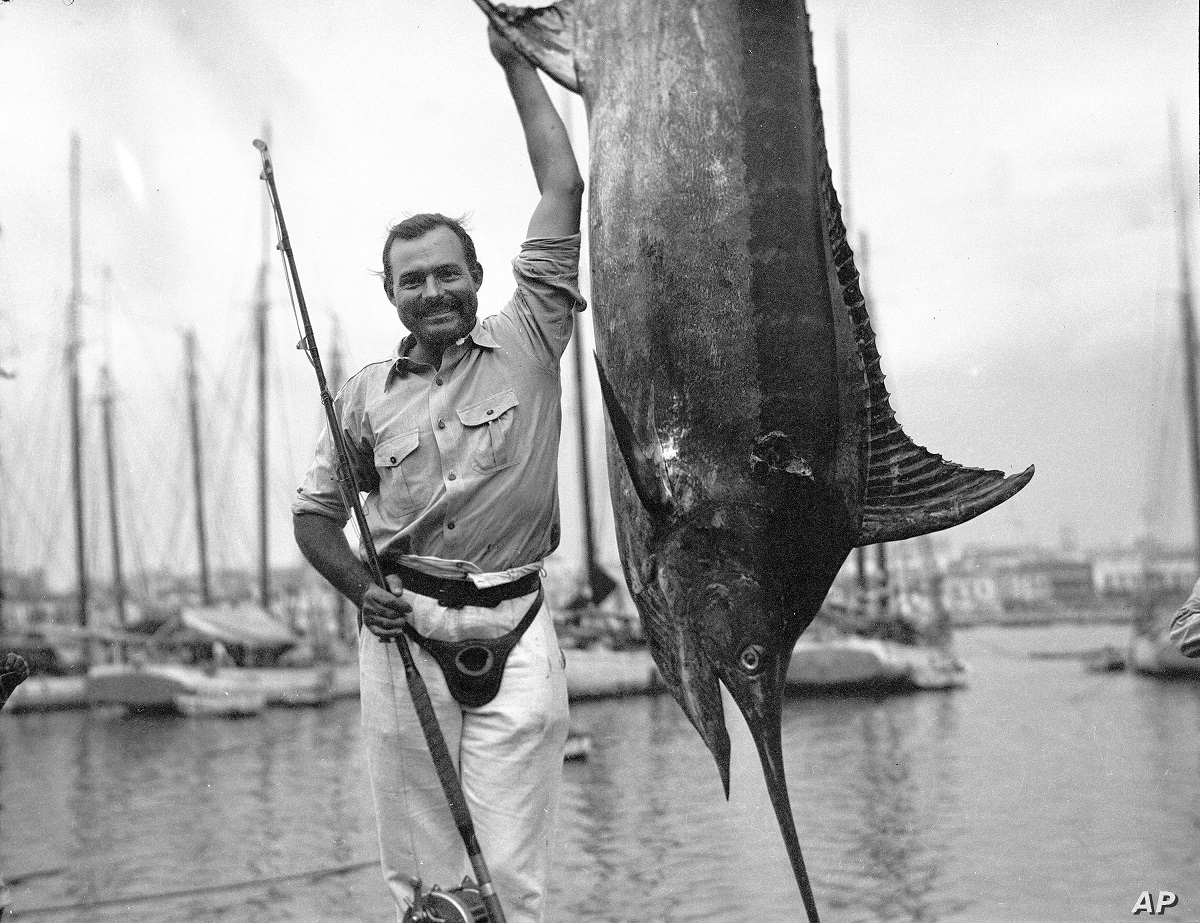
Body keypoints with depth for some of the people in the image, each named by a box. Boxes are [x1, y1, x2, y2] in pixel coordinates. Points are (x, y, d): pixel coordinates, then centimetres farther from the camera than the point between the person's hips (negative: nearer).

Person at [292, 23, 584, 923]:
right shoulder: (368, 395, 8)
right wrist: (361, 589, -3)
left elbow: (564, 189, 1)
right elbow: (315, 510, 16)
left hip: (513, 629, -1)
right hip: (401, 633, 2)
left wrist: (516, 62, 6)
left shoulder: (529, 342, 3)